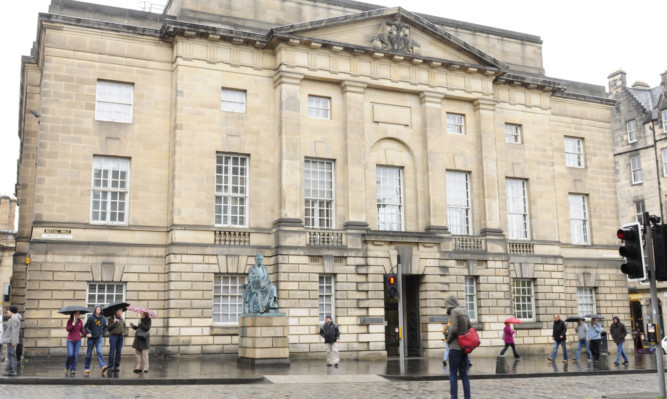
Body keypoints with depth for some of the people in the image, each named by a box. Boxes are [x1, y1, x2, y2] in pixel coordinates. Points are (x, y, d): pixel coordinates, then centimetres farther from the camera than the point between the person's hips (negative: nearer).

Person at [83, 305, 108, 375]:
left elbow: (105, 327, 20)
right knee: (89, 353, 7)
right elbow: (85, 327, 0)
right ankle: (86, 368, 20)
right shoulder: (91, 318, -4)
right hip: (91, 338, -1)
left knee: (99, 352, -15)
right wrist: (88, 333, -15)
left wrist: (102, 334, 8)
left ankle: (103, 366, -27)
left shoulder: (103, 319, 3)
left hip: (99, 338, 1)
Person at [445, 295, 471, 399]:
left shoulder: (454, 311, -11)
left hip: (455, 347, -7)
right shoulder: (464, 312, 13)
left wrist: (448, 340, -4)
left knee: (453, 373, -1)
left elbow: (454, 329, -18)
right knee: (464, 373, 10)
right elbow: (470, 329, 14)